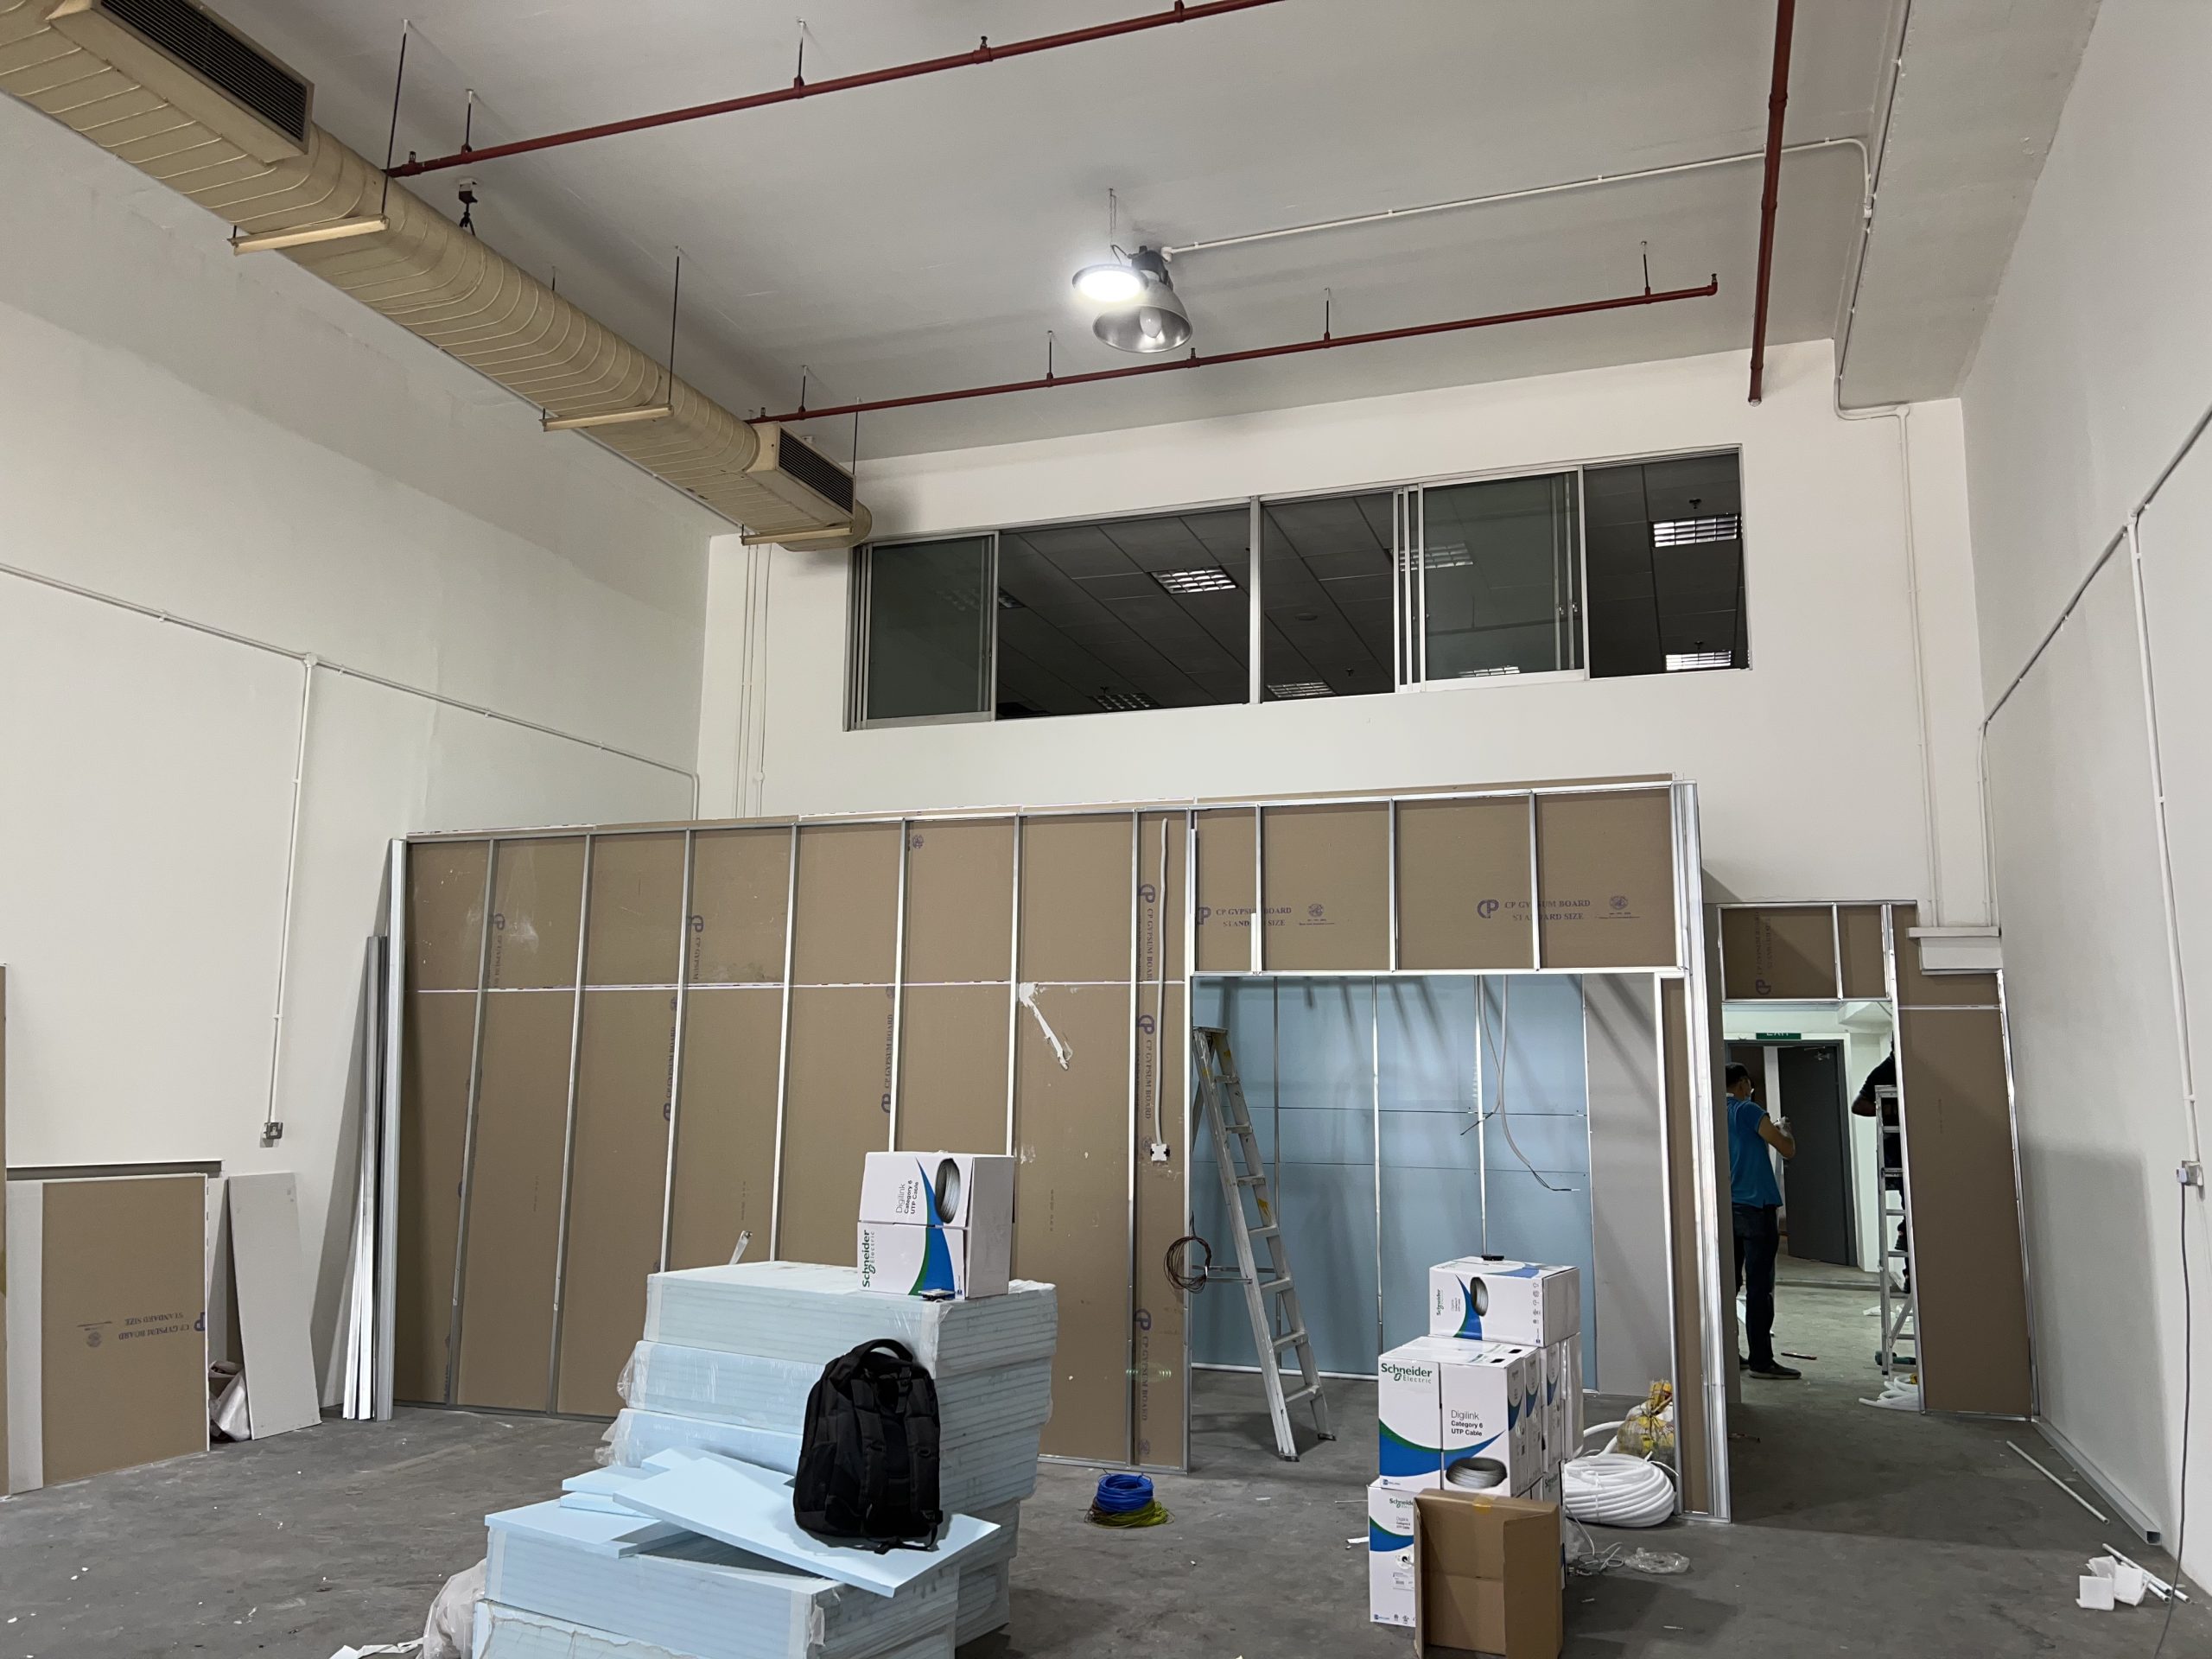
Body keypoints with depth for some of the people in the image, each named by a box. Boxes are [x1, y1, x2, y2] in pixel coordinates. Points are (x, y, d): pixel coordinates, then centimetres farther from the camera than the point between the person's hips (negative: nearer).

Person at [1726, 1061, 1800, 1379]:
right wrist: (1783, 1131, 12)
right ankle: (1761, 1360, -2)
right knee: (1759, 1287, -4)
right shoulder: (1748, 1111, -9)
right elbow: (1788, 1150, -9)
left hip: (1726, 1208, 7)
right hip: (1756, 1207, -7)